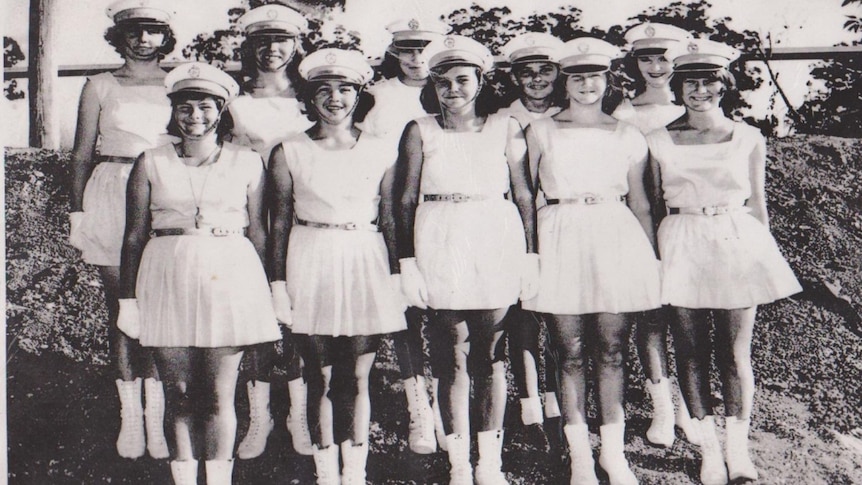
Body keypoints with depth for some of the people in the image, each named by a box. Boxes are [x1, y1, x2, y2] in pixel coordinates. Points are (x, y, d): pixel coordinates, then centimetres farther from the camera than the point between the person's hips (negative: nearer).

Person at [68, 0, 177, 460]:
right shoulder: (100, 87, 8)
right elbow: (82, 154, 9)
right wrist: (76, 212, 3)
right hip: (111, 199, 0)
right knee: (121, 308, 3)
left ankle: (156, 416, 3)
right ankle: (130, 415, 12)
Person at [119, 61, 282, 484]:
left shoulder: (248, 164, 6)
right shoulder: (151, 164, 7)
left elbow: (257, 232, 7)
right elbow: (134, 236, 7)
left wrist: (264, 295, 4)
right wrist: (127, 298, 4)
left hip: (229, 275, -1)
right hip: (168, 277, 1)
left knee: (219, 396, 0)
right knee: (180, 395, 5)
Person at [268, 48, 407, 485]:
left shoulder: (380, 152, 4)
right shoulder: (289, 153, 1)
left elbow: (389, 220, 7)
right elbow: (280, 223, 3)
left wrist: (396, 276, 3)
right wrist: (278, 282, -1)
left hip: (365, 266, 1)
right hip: (311, 265, 0)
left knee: (358, 379, 5)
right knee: (321, 379, 5)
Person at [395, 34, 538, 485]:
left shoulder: (506, 129, 7)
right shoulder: (419, 132, 5)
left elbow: (525, 196, 6)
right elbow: (405, 200, 4)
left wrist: (530, 254, 1)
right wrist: (408, 261, -3)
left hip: (498, 243, 1)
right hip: (440, 246, 0)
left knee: (490, 355, 5)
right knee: (452, 355, 1)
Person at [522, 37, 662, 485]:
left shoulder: (627, 137, 11)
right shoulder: (541, 131, 8)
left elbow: (639, 203, 14)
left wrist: (652, 258, 11)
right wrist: (529, 250, 5)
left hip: (615, 238, 1)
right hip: (560, 241, -1)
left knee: (612, 351, 2)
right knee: (571, 352, 1)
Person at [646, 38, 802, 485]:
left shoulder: (748, 139, 6)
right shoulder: (659, 141, 5)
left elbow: (757, 201, 12)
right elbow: (653, 202, 9)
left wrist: (763, 254, 12)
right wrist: (653, 256, 5)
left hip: (737, 243, 0)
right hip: (681, 247, 0)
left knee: (735, 352, 0)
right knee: (691, 351, 1)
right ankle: (709, 449, 12)